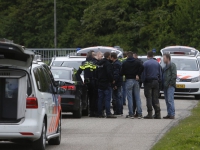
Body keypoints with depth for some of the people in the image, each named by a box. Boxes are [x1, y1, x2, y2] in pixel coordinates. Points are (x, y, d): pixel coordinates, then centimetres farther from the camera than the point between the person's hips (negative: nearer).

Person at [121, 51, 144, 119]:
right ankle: (139, 113, 1)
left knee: (130, 98, 1)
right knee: (137, 97, 5)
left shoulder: (125, 63, -1)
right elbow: (141, 67, -13)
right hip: (136, 80, 2)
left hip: (128, 80, -2)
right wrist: (138, 75, -5)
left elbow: (122, 73, -2)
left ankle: (131, 114, -2)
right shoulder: (137, 62, 3)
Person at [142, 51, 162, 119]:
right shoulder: (157, 63, 7)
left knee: (149, 98, -1)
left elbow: (143, 74, -7)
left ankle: (150, 114, -5)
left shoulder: (145, 63, -7)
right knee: (155, 98, 7)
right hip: (156, 82, 4)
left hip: (148, 82, -4)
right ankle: (158, 114, 2)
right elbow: (160, 74, 10)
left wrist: (143, 81, 4)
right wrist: (159, 80, 16)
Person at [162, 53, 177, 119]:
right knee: (167, 100, 7)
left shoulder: (172, 65, -5)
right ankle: (169, 114, 10)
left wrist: (170, 83, -17)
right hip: (165, 86, 9)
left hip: (170, 86, -9)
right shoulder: (165, 67, 22)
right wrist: (163, 84, 13)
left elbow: (174, 75, -13)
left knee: (170, 100, -13)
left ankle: (172, 114, -14)